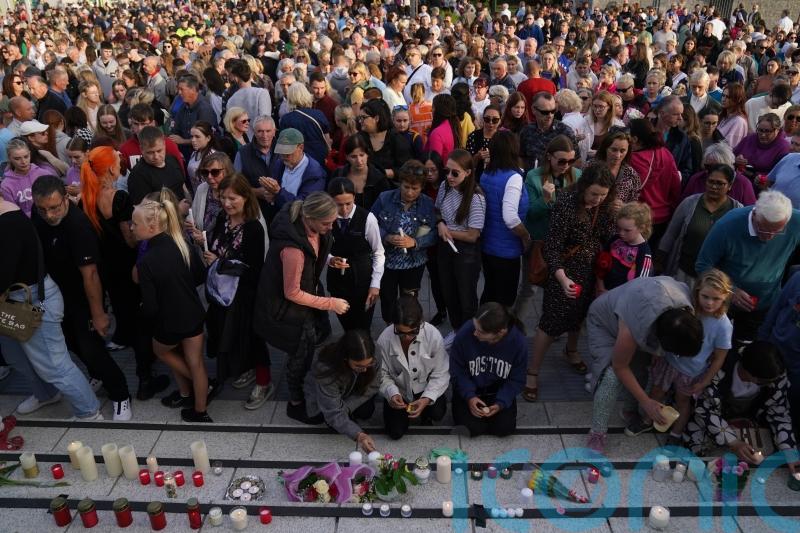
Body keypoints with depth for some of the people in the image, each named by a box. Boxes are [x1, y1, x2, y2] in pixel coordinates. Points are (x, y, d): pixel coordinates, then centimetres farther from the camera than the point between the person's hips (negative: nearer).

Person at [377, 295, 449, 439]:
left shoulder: (433, 336, -27)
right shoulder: (384, 340, -25)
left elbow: (440, 374, -17)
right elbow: (383, 375, -9)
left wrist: (426, 399, -30)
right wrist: (392, 394, -28)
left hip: (426, 388, 0)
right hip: (398, 391, 1)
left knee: (437, 413, -26)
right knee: (396, 432, -10)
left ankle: (425, 415, 13)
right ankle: (405, 410, 25)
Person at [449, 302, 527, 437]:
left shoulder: (518, 342, -23)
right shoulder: (465, 333, -28)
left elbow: (517, 380, -9)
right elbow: (457, 371, -12)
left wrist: (500, 403, -20)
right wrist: (469, 396, -23)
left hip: (499, 390, 1)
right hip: (469, 389, -1)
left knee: (505, 427, -15)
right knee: (472, 428, -18)